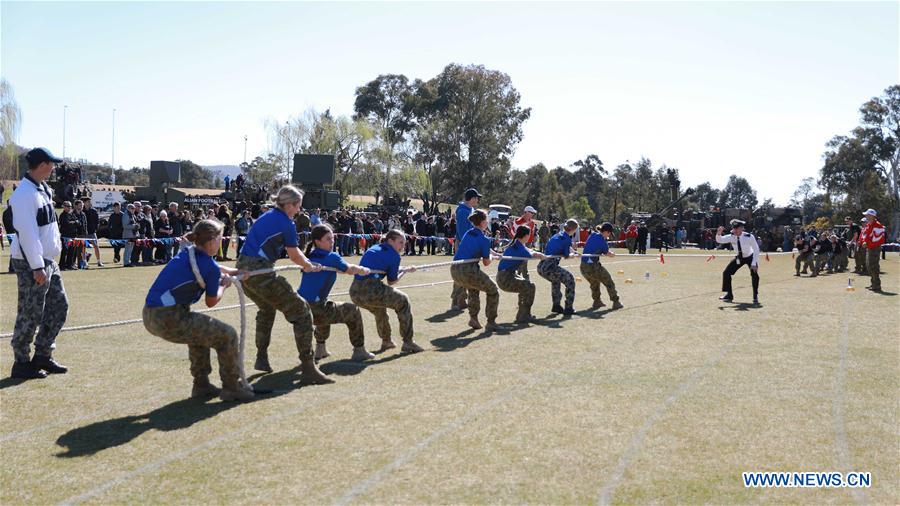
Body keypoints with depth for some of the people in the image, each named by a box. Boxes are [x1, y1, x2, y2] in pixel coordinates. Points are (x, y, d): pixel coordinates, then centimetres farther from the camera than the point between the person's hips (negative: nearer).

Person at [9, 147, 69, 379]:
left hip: (47, 260, 10)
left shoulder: (42, 190, 13)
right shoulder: (25, 194, -17)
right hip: (31, 263, -10)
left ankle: (43, 356, 22)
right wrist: (37, 267, -23)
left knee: (59, 306, 13)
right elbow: (26, 232, -22)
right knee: (30, 314, -1)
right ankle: (22, 363, 10)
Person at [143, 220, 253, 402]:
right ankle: (230, 388, 12)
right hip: (168, 320, -9)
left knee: (199, 329, 33)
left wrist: (231, 271, 40)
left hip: (149, 315, 9)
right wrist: (223, 285, 20)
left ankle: (201, 384, 36)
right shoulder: (211, 268, -12)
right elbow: (211, 302, 4)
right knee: (227, 335, 1)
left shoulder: (186, 252, 13)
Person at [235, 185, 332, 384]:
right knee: (301, 311, -4)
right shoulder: (286, 223, -6)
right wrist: (310, 266, 21)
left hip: (243, 269, 10)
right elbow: (295, 256, 4)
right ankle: (308, 369, -9)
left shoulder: (267, 216, 20)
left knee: (266, 308, 34)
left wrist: (307, 263, 31)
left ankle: (262, 358, 36)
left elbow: (293, 249, 27)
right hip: (260, 271, -9)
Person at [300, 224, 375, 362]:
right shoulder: (332, 257, -8)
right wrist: (363, 270, 28)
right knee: (352, 311, 13)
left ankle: (320, 349, 39)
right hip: (315, 311, -7)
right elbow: (350, 269, 7)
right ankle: (359, 351, 19)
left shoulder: (310, 256, 12)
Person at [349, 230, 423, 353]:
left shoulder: (373, 249, 23)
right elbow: (392, 281, 9)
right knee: (403, 301, 15)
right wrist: (405, 271, 25)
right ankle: (407, 342, 14)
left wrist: (403, 270, 33)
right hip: (371, 291, -7)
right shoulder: (394, 255, 2)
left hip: (354, 292, 7)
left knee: (379, 307, 37)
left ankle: (386, 341, 44)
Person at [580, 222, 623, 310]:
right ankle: (616, 303, 12)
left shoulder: (592, 235, 5)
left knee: (594, 283, 30)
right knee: (609, 283, 8)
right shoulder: (602, 240, -15)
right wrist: (613, 254, 23)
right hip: (592, 266, -8)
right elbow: (607, 253, -1)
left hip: (583, 267, 8)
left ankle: (597, 302, 35)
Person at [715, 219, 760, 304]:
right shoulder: (731, 237, -20)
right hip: (739, 258, 4)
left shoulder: (749, 237, -30)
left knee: (754, 274, -22)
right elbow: (719, 240, -17)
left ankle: (755, 297, -2)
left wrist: (754, 263, -26)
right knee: (726, 273, -3)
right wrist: (719, 233, -40)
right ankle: (729, 295, 12)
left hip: (750, 257, -4)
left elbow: (756, 249, -23)